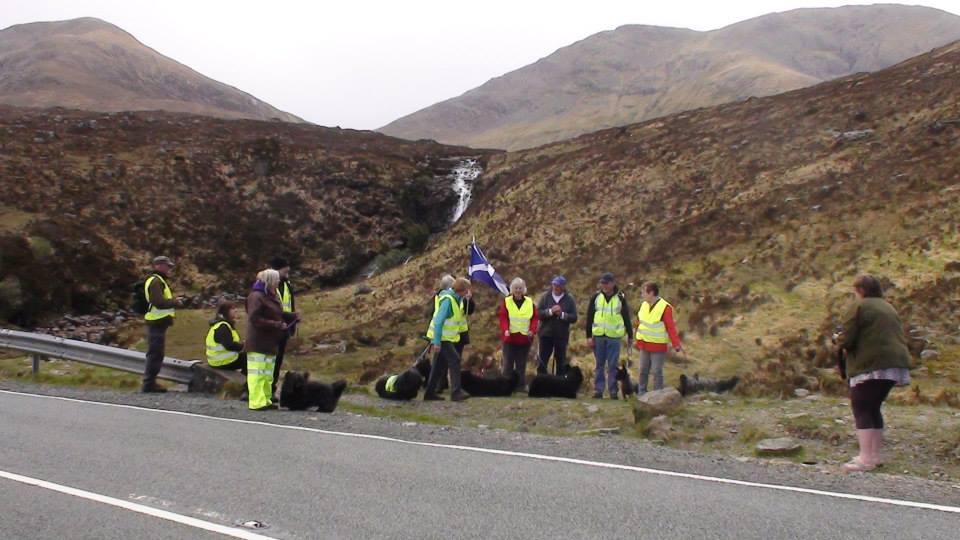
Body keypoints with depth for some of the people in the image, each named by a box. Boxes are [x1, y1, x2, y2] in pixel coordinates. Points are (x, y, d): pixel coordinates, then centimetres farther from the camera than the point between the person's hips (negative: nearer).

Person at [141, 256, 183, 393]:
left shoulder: (158, 281, 22)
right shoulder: (156, 281, -13)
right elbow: (159, 302, -24)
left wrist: (174, 301, 9)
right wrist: (175, 302, -12)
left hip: (157, 323, 11)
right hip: (157, 323, -11)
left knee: (155, 354, 16)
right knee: (155, 354, -8)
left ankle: (150, 382, 23)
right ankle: (149, 384, -6)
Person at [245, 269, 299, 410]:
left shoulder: (272, 296, 15)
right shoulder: (256, 297, -15)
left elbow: (278, 315, 19)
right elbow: (255, 319, -21)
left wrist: (292, 316, 2)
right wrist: (277, 325, -22)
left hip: (270, 342, 10)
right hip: (258, 343, -10)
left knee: (268, 374, 15)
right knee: (258, 373, -7)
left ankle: (266, 400, 22)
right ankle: (257, 402, -4)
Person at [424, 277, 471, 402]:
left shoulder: (456, 299, 10)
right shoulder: (448, 300, -20)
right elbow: (438, 321, -23)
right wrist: (437, 342, -25)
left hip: (444, 337, 10)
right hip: (441, 337, -10)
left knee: (440, 365, 12)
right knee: (454, 360, -15)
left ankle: (430, 393, 18)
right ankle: (456, 392, -17)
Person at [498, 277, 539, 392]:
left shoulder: (530, 302, 7)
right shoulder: (506, 301, 2)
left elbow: (535, 318, 4)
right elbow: (503, 318, -7)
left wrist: (532, 330, -13)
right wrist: (505, 330, -24)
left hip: (525, 338, 2)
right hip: (509, 338, -1)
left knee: (521, 365, 7)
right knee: (508, 364, 1)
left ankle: (521, 386, 13)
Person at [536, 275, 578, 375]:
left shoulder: (569, 299, 2)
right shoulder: (545, 297, 3)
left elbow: (574, 318, -4)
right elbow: (538, 313, -6)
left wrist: (562, 314, -18)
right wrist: (550, 311, -19)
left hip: (562, 336, 0)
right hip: (546, 334, 0)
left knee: (561, 364, 9)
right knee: (542, 363, 1)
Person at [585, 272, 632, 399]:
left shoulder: (620, 298, 0)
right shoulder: (596, 297, 4)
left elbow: (626, 318, 6)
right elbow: (589, 317, 6)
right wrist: (589, 336, 1)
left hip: (614, 336, -2)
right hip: (598, 335, 2)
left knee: (613, 366, 1)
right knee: (599, 365, 8)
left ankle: (613, 391, 8)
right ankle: (598, 390, 13)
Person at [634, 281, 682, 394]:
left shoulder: (665, 307, -16)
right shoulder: (644, 305, 5)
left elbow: (671, 328, -18)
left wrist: (676, 344, -25)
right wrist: (638, 342, 15)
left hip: (658, 347, -6)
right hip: (644, 346, 6)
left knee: (657, 372, 0)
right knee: (643, 371, 12)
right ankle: (641, 393, 22)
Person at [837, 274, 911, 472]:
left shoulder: (859, 307, -6)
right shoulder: (888, 308, 20)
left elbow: (846, 340, -13)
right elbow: (900, 336, 24)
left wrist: (841, 342, 11)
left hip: (871, 365, -9)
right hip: (896, 364, 9)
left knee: (861, 409, -6)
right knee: (873, 408, 17)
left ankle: (865, 458, -13)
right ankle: (875, 454, 21)